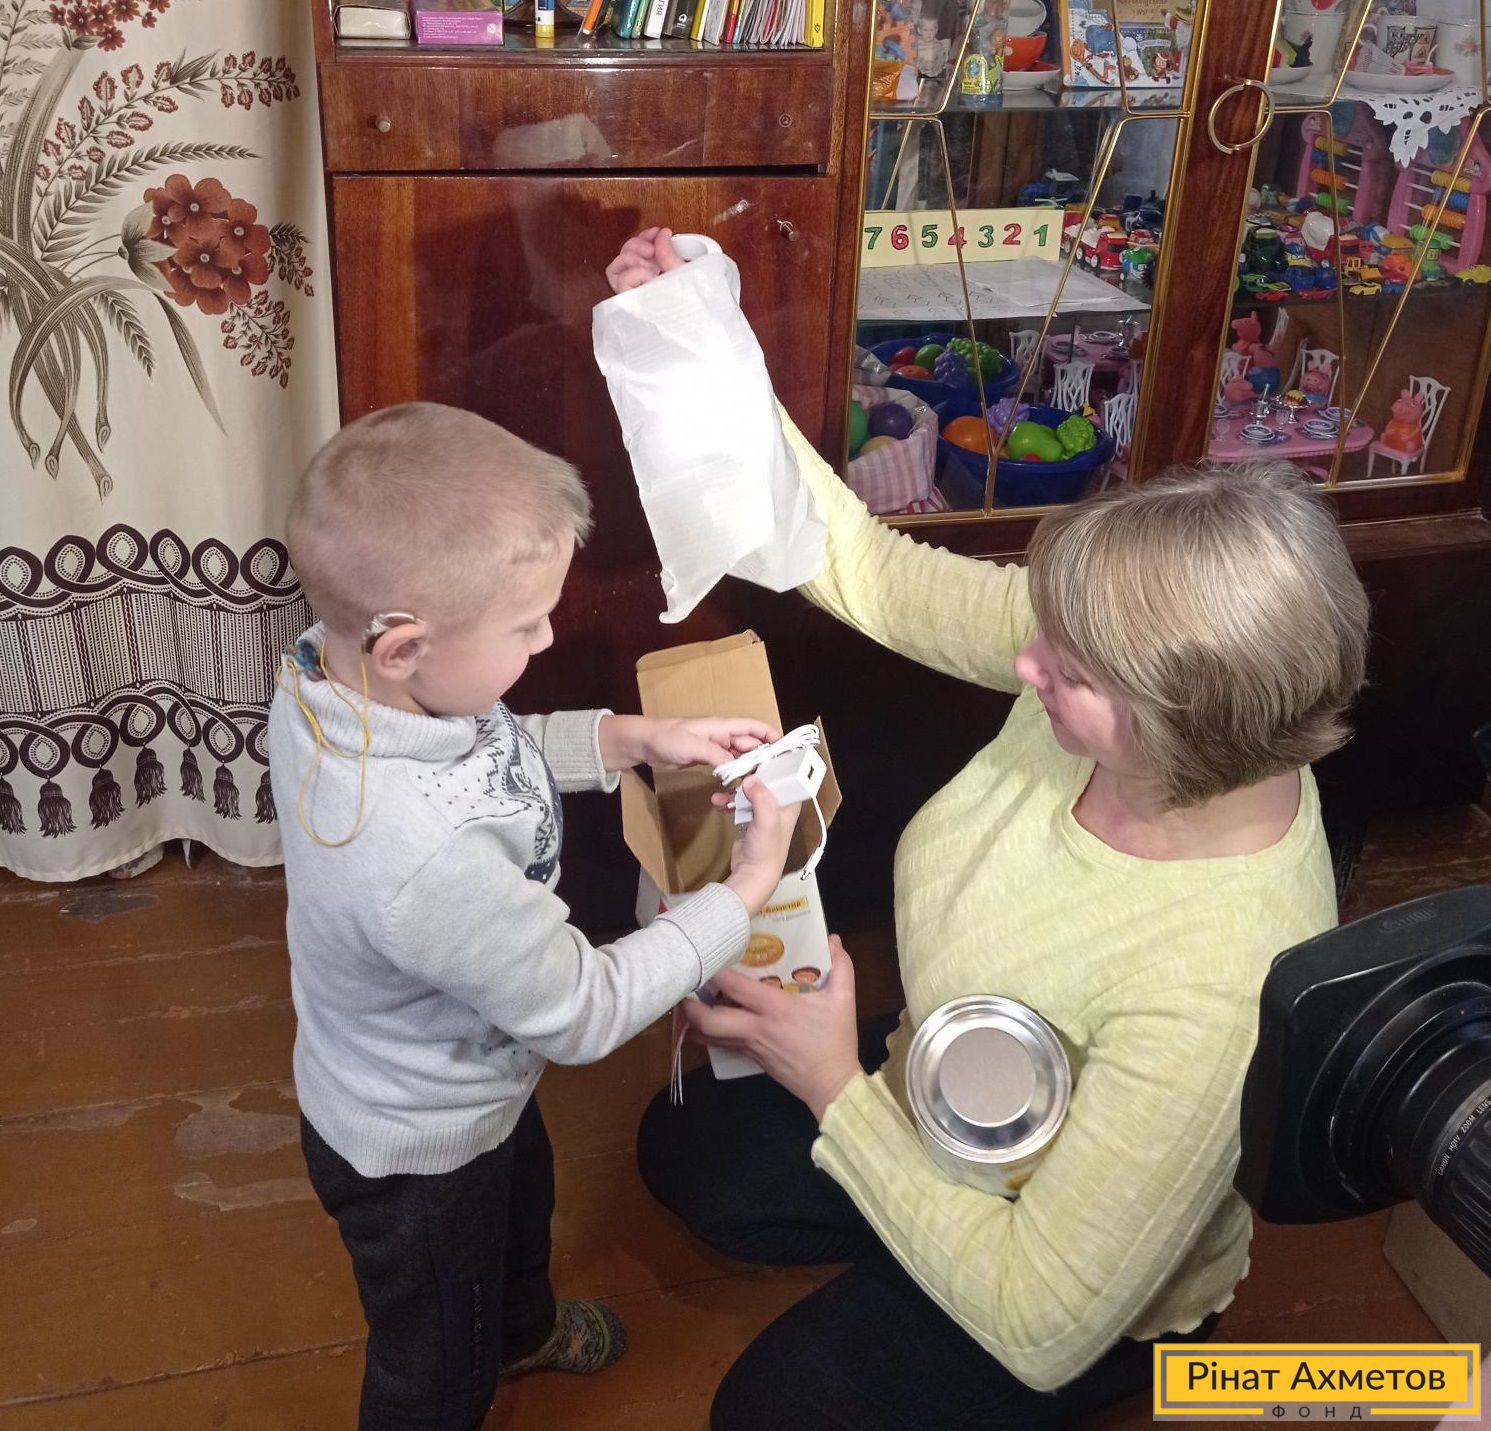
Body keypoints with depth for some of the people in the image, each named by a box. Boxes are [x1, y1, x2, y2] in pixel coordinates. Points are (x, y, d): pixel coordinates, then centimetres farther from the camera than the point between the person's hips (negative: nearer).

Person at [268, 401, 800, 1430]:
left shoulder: (332, 665, -23)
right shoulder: (428, 860, -48)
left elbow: (508, 746, -1)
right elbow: (584, 1011, -31)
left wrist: (637, 739, -13)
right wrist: (746, 892, -21)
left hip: (469, 1078, 9)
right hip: (420, 1152, -9)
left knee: (522, 1201, 39)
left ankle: (523, 1327, 70)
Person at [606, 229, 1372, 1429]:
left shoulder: (1215, 987, -45)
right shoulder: (1103, 647, -28)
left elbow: (1045, 1322, -35)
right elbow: (872, 575, -15)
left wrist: (836, 1088, -31)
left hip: (1070, 1295, -6)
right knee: (683, 1149, 19)